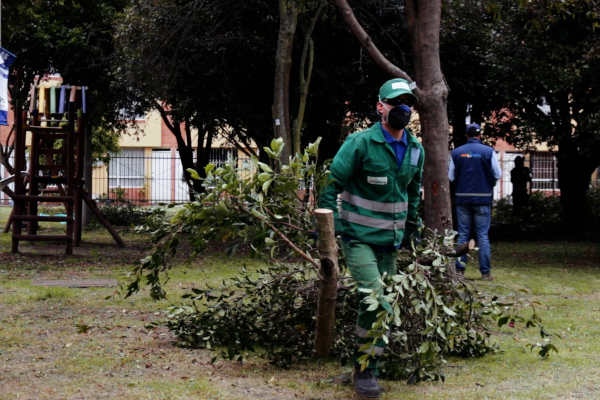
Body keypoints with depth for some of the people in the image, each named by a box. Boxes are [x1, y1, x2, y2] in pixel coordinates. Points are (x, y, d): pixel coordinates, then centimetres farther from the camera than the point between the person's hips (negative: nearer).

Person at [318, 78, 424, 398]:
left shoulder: (415, 150, 7)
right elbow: (333, 184, -10)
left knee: (384, 304, 7)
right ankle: (364, 370, -5)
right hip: (358, 237, -6)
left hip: (390, 240, 6)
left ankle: (368, 367, 20)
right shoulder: (360, 143, -13)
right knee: (375, 299, -19)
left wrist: (412, 227, 22)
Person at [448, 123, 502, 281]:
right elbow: (497, 175, -3)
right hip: (483, 198, -2)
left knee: (462, 235, 9)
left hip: (462, 198, 2)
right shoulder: (488, 151, -6)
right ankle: (485, 272, 1)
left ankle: (459, 269, 7)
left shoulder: (456, 152, -1)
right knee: (483, 236, 2)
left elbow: (451, 177, 3)